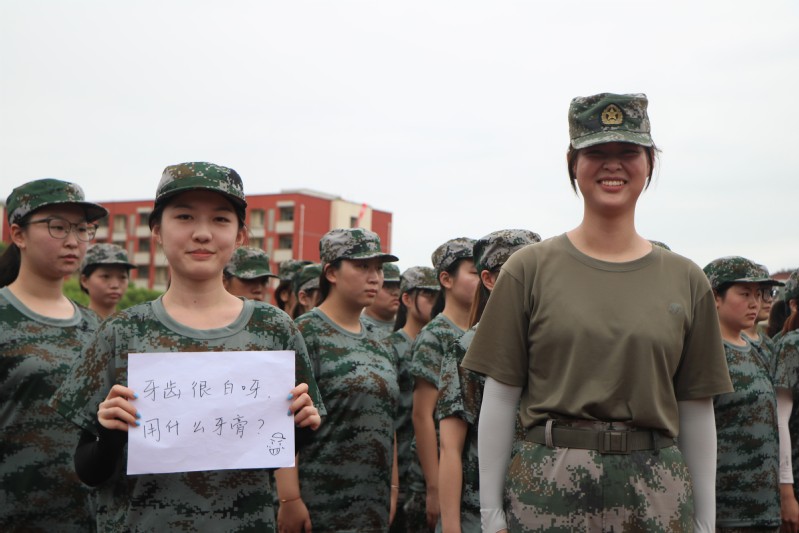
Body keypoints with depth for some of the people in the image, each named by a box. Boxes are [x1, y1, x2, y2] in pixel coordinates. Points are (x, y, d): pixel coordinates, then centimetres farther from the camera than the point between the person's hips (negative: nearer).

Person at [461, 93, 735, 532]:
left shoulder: (686, 281, 5)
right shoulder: (530, 269, -1)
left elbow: (697, 411, 7)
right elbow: (500, 397, -2)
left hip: (655, 491, 2)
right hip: (548, 484, -2)